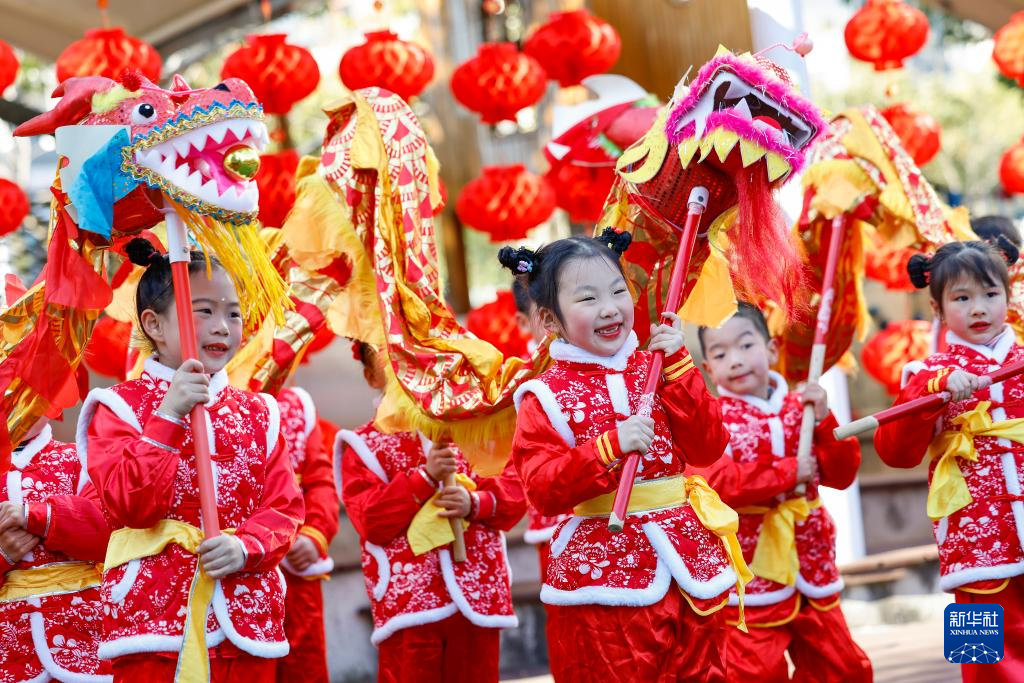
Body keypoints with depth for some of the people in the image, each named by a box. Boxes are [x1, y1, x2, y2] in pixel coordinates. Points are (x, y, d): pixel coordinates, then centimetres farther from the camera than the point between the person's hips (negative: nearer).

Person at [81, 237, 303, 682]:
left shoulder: (256, 413, 12)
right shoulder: (121, 407, 1)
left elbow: (284, 506, 7)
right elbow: (128, 506, -11)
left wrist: (247, 546, -13)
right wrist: (167, 417, -17)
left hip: (246, 620, 3)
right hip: (153, 615, -3)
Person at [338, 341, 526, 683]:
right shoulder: (365, 444, 4)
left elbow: (514, 491, 7)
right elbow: (371, 522, -9)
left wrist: (476, 503, -13)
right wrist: (424, 476, -17)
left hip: (478, 592, 3)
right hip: (406, 598, -3)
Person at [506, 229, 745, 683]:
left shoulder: (654, 368, 8)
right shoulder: (546, 396, -4)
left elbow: (708, 449, 0)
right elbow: (542, 490, -13)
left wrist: (677, 367, -6)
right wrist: (608, 448, -24)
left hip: (688, 563, 4)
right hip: (601, 575, -4)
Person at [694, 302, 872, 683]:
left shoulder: (798, 408, 8)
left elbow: (842, 474, 4)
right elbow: (714, 481, -23)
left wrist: (823, 422, -10)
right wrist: (787, 473, -19)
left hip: (810, 562, 5)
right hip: (750, 570, -5)